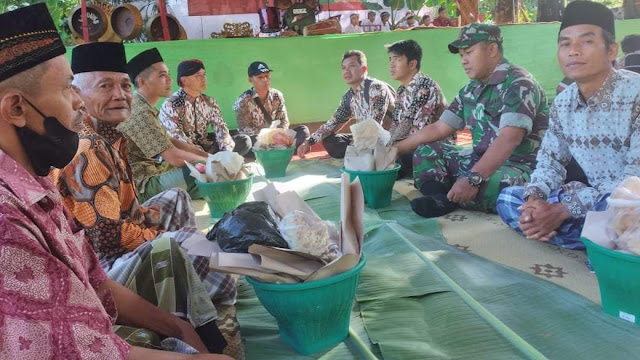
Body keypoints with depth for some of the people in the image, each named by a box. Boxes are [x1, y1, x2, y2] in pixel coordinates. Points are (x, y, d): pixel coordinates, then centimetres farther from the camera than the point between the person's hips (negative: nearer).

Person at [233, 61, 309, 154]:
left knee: (303, 130, -13)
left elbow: (284, 120, 3)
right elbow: (244, 129, -15)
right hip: (256, 139, -4)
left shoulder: (277, 95, 2)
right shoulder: (244, 101, -10)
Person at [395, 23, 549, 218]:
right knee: (426, 151, 6)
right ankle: (441, 198, -22)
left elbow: (509, 139, -28)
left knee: (481, 187, -41)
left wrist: (472, 179, -38)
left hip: (519, 167, -9)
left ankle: (443, 198, -11)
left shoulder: (518, 84, -15)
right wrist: (396, 149, 9)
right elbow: (438, 129, 13)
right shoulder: (471, 90, 10)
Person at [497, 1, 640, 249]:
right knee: (508, 199, -4)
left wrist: (562, 210, -27)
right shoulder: (562, 103, 1)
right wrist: (534, 199, -15)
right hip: (594, 200, 7)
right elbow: (550, 161, 8)